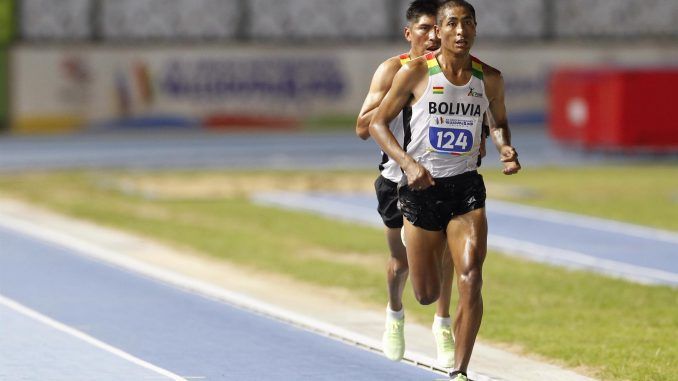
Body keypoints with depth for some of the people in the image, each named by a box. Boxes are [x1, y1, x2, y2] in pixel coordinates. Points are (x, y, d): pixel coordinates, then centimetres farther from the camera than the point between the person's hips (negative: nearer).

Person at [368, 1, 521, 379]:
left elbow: (499, 121, 20)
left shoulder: (489, 78, 1)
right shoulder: (415, 73, -8)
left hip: (467, 187, 1)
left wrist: (506, 149, -3)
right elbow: (379, 123, -2)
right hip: (421, 187, -1)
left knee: (470, 281, -17)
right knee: (427, 295, 6)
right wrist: (408, 163, -17)